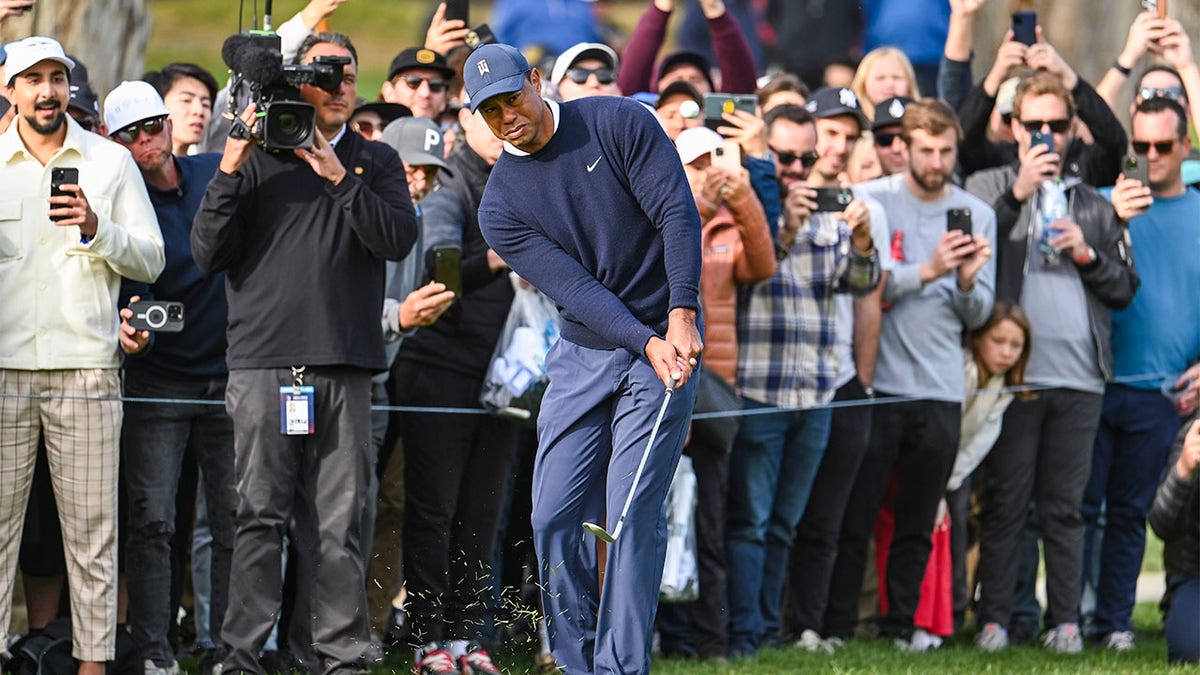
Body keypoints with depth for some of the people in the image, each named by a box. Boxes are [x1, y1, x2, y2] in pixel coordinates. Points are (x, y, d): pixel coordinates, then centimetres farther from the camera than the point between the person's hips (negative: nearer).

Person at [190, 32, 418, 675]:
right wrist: (229, 172, -7)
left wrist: (337, 176, -10)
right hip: (264, 361, -1)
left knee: (340, 521, -1)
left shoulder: (375, 163, 15)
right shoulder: (256, 158, 10)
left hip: (345, 367, 1)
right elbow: (208, 253, 3)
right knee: (261, 516, -6)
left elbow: (398, 238, -2)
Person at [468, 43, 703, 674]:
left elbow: (677, 213, -12)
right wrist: (648, 344, -24)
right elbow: (574, 287, -11)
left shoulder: (621, 123, -6)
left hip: (668, 341, -4)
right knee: (554, 519, -2)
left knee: (633, 513, -12)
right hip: (583, 355, 4)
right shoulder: (500, 206, -1)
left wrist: (681, 314, -24)